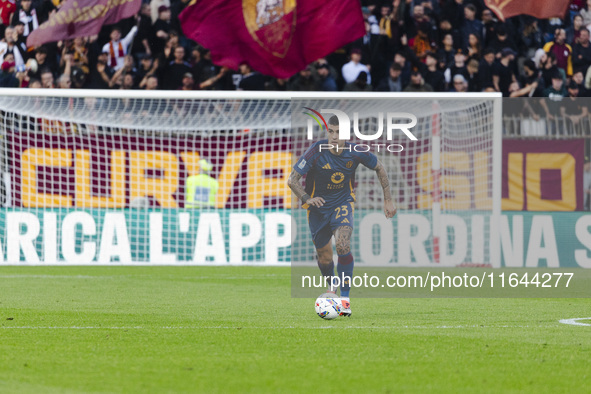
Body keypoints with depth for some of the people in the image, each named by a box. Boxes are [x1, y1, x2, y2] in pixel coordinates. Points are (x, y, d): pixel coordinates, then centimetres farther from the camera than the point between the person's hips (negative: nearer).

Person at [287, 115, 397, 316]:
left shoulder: (356, 152, -16)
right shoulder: (317, 151, -21)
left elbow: (379, 168, 4)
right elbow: (292, 180, -17)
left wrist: (388, 200, 5)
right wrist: (307, 198, -33)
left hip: (343, 203, -1)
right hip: (318, 206, 1)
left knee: (342, 245, -26)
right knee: (324, 257, 8)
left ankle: (345, 297, -19)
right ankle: (331, 284, 43)